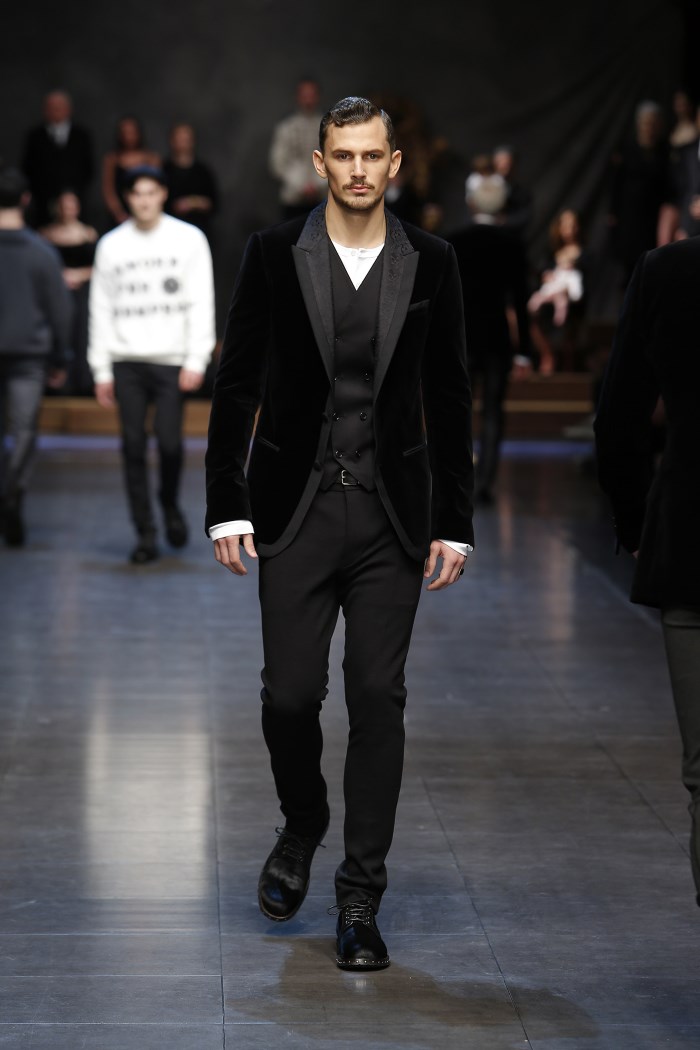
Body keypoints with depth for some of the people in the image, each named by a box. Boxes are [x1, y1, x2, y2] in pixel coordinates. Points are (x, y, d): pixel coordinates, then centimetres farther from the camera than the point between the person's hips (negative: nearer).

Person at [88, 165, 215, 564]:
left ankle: (170, 504, 19)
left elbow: (201, 303, 2)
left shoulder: (188, 239, 5)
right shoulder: (111, 245, 10)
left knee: (169, 441, -10)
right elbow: (101, 309, 12)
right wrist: (101, 370, 7)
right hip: (126, 360, 2)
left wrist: (196, 361, -6)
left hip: (172, 359, -2)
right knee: (134, 445, -2)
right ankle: (146, 533, 5)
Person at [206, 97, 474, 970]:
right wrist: (226, 507, -4)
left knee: (379, 699, 0)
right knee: (290, 694, -1)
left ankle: (360, 899, 9)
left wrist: (455, 524, 2)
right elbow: (236, 386, 2)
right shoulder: (273, 255, -1)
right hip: (296, 511, -1)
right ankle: (302, 827, 30)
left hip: (392, 517, 1)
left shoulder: (430, 264, 2)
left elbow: (449, 399, 6)